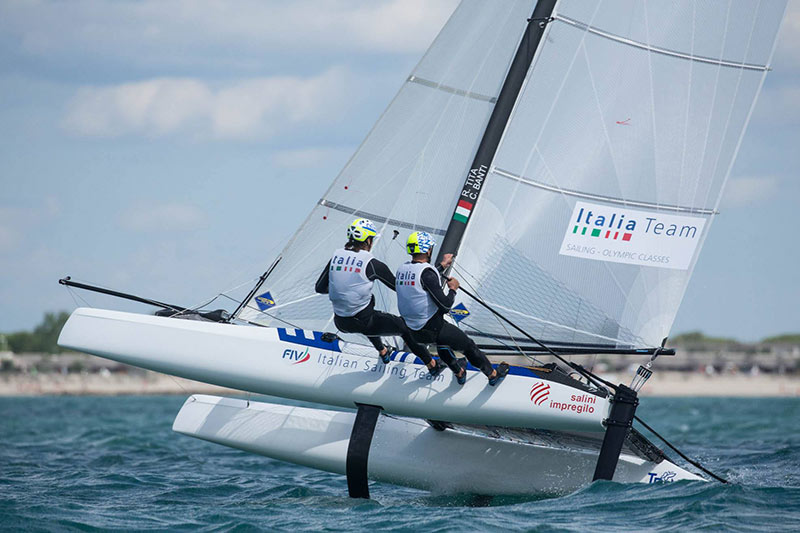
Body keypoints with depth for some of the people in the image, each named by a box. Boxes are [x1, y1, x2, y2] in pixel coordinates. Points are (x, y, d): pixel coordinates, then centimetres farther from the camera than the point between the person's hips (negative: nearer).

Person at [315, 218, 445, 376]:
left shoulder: (336, 257, 0)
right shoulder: (373, 264, -14)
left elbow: (320, 288, 4)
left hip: (340, 322, 6)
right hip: (362, 323, -6)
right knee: (404, 326, 16)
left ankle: (382, 351, 53)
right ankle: (432, 365, 24)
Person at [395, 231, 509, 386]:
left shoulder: (402, 269, 1)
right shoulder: (426, 272, -22)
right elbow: (445, 306, -22)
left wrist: (443, 266, 31)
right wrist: (453, 289, -3)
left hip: (413, 332, 7)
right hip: (432, 329, -7)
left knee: (442, 339, 38)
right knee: (468, 345, 15)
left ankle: (458, 372, 47)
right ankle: (493, 374, 31)